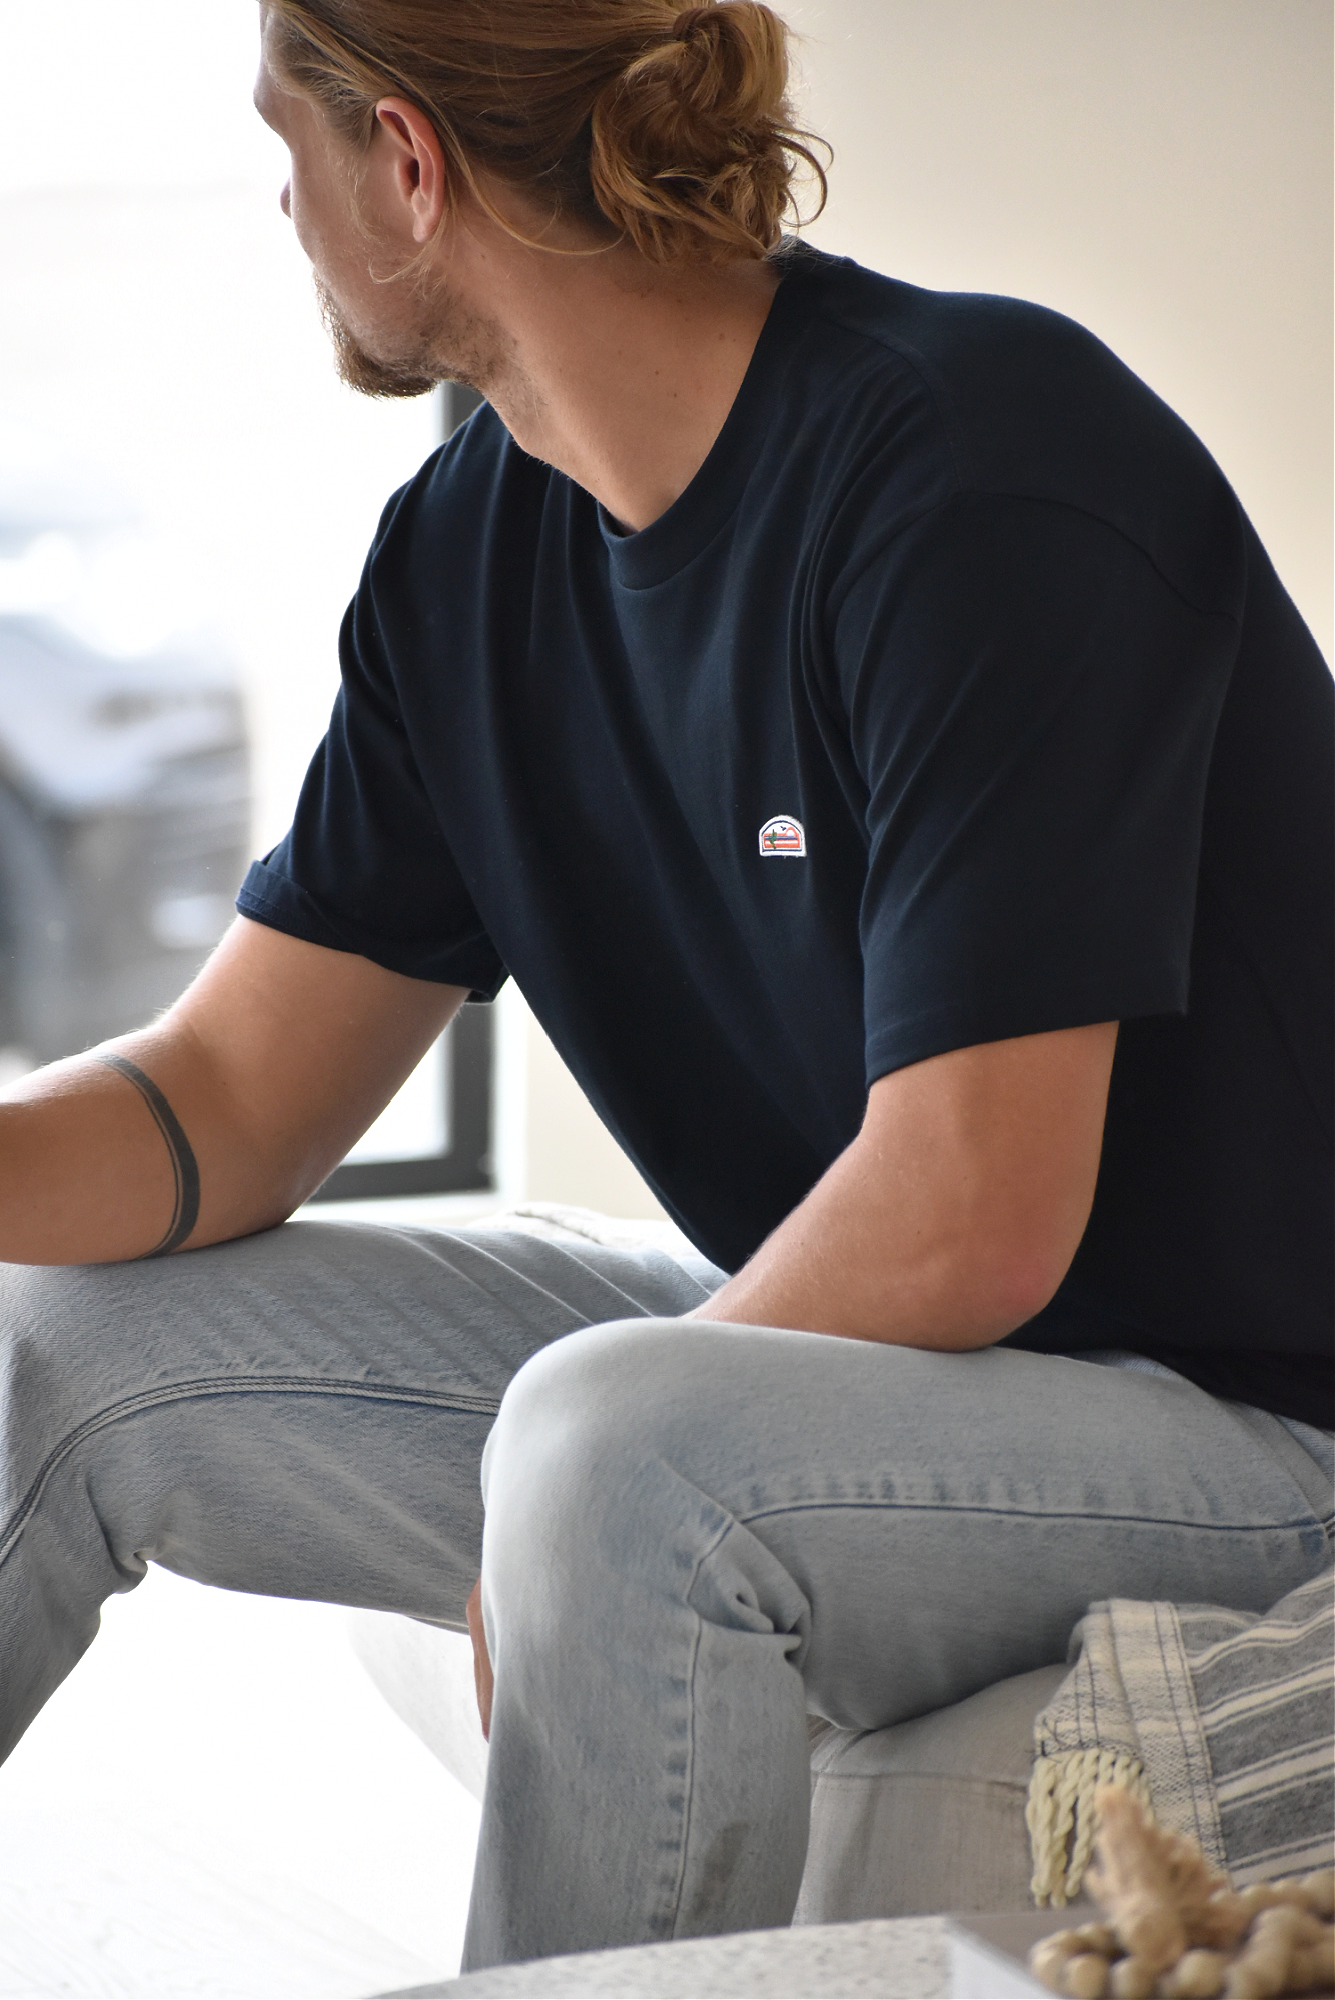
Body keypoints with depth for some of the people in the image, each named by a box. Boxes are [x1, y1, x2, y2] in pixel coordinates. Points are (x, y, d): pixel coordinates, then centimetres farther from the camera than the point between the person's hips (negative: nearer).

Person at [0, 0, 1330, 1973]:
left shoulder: (987, 472, -22)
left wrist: (546, 1525, -15)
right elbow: (223, 1107, 2)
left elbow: (970, 1225, -25)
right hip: (833, 1348, 8)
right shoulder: (469, 552, 3)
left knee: (619, 1451, -36)